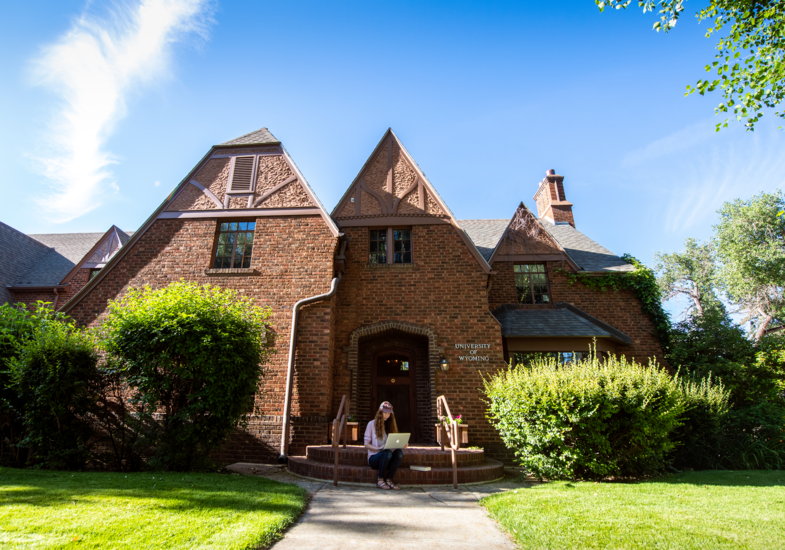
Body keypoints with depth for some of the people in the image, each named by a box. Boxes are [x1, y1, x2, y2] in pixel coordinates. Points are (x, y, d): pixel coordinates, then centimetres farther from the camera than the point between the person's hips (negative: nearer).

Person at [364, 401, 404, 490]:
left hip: (387, 459, 4)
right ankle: (380, 480, -18)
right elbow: (366, 444, -3)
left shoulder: (391, 425, 15)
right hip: (374, 457, -4)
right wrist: (379, 448, -20)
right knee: (387, 452, -36)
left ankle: (389, 480, -20)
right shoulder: (372, 424, 1)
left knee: (399, 452, -29)